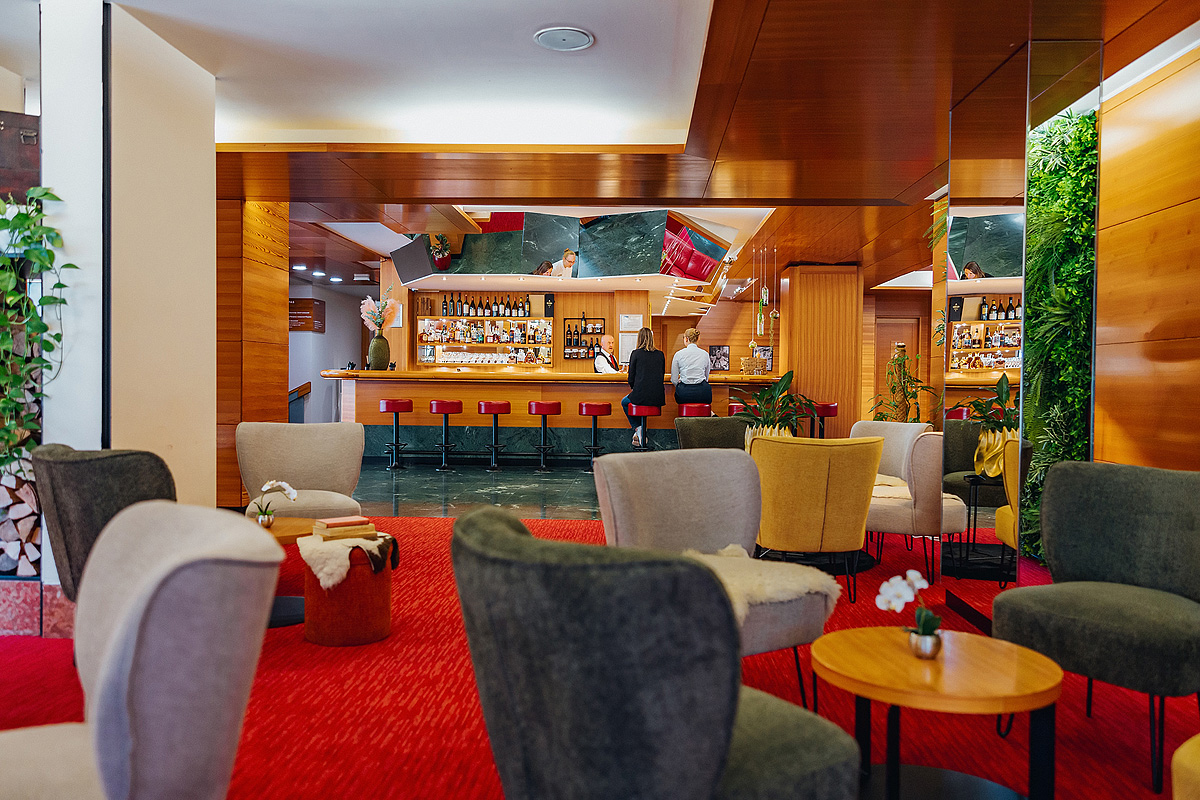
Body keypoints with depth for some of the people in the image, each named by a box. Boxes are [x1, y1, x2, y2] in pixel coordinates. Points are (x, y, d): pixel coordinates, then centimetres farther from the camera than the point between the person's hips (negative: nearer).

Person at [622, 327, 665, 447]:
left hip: (640, 394, -4)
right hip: (658, 398, 4)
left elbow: (631, 378, -1)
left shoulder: (635, 354, -4)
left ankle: (637, 428, 14)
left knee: (624, 402, 29)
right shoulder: (660, 355, 8)